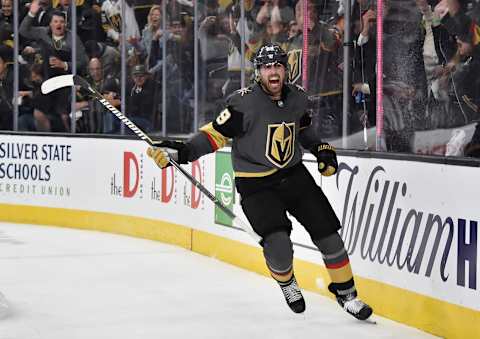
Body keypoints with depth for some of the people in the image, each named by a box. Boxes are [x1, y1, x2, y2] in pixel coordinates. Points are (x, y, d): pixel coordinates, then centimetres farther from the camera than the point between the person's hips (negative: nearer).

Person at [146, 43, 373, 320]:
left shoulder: (298, 98, 0)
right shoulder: (244, 102, -17)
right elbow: (216, 134, -16)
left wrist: (322, 149, 8)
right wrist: (182, 151, -28)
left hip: (294, 173, 5)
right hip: (255, 182, -5)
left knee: (327, 231, 0)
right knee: (278, 243, -20)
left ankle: (346, 292, 19)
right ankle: (287, 282, 14)